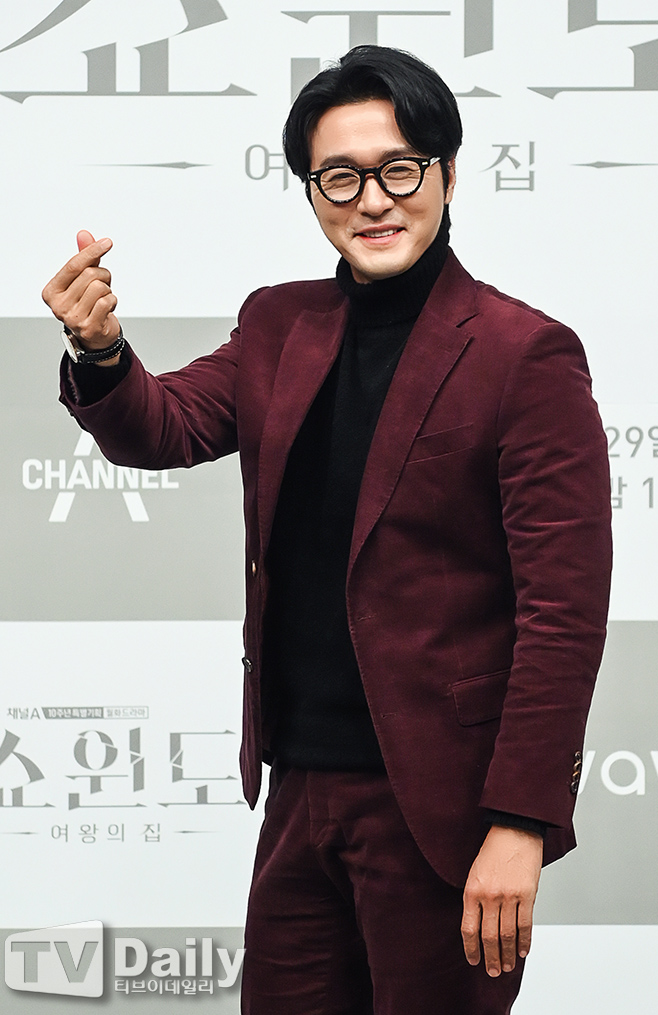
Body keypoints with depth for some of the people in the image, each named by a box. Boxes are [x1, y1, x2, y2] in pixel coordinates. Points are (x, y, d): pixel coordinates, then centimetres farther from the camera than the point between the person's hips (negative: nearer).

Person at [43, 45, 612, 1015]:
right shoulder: (279, 326, 10)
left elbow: (565, 612, -14)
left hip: (437, 808, -6)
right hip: (301, 790, 6)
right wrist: (101, 354, -20)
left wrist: (520, 825, -18)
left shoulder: (525, 355, -10)